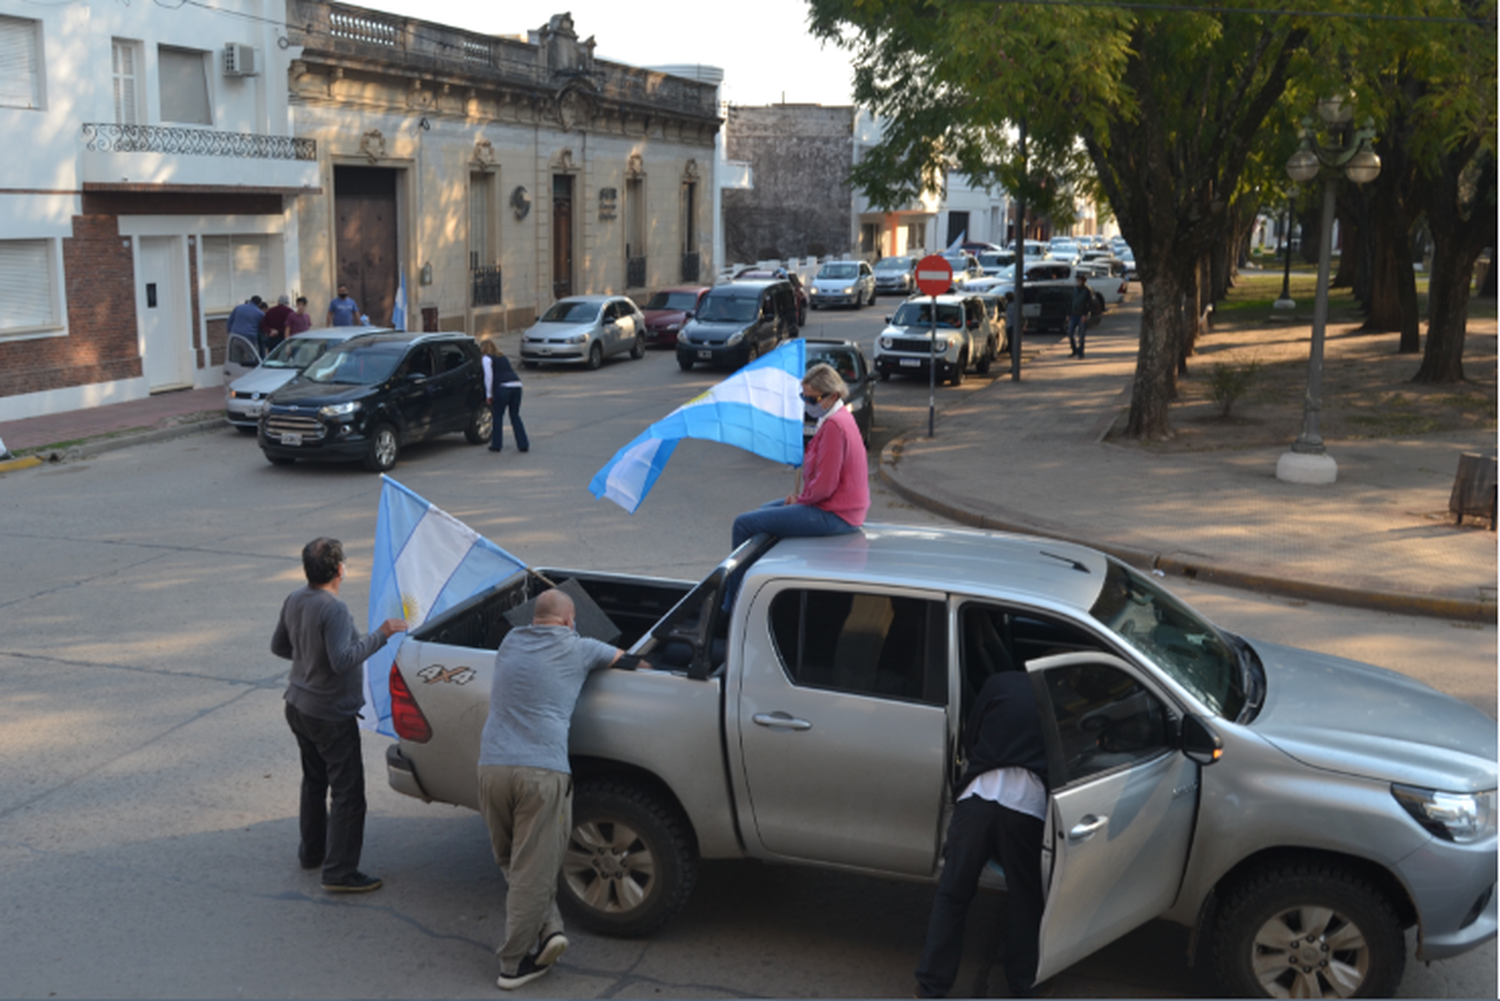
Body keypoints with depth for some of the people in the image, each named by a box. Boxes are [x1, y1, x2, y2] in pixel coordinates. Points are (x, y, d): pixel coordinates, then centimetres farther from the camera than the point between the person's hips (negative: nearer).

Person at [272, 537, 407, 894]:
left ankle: (311, 851, 39)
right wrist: (380, 634, -27)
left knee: (314, 781, 25)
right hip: (331, 716, -9)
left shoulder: (294, 600, 1)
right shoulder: (334, 610, -26)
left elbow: (278, 645, 12)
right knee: (347, 793, -2)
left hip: (298, 706, 9)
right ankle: (339, 872, 0)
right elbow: (343, 660, -32)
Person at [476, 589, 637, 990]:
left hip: (492, 766, 4)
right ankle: (514, 963, 6)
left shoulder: (511, 641, 19)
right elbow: (629, 661, 21)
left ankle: (547, 928, 7)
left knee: (512, 862, 19)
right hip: (542, 772, -4)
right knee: (532, 870, 2)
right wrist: (645, 663, 45)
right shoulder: (577, 649, 8)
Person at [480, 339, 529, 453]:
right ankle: (523, 445, 9)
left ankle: (496, 445, 10)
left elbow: (489, 376, -2)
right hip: (517, 385, 6)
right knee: (515, 416, 15)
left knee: (497, 416, 9)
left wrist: (488, 395, 1)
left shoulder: (487, 358, 8)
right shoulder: (503, 357, 29)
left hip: (503, 387, -6)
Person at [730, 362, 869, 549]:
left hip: (835, 515, -11)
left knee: (744, 523, -12)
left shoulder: (834, 425, -22)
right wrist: (800, 497, 9)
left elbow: (823, 486, -23)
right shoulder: (842, 417, 11)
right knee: (765, 509, 29)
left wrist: (799, 500, -6)